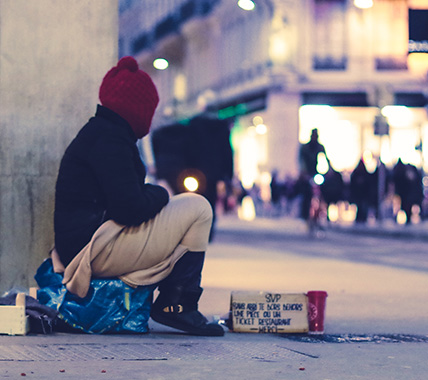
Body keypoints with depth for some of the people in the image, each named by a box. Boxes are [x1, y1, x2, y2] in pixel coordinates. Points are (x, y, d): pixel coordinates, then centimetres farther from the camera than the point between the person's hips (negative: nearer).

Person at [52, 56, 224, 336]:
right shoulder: (109, 139, -13)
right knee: (198, 208, -6)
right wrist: (159, 194, -2)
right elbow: (130, 209, -21)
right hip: (98, 249, -11)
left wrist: (153, 194, 8)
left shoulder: (98, 131, 19)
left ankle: (173, 304, 9)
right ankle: (176, 305, -4)